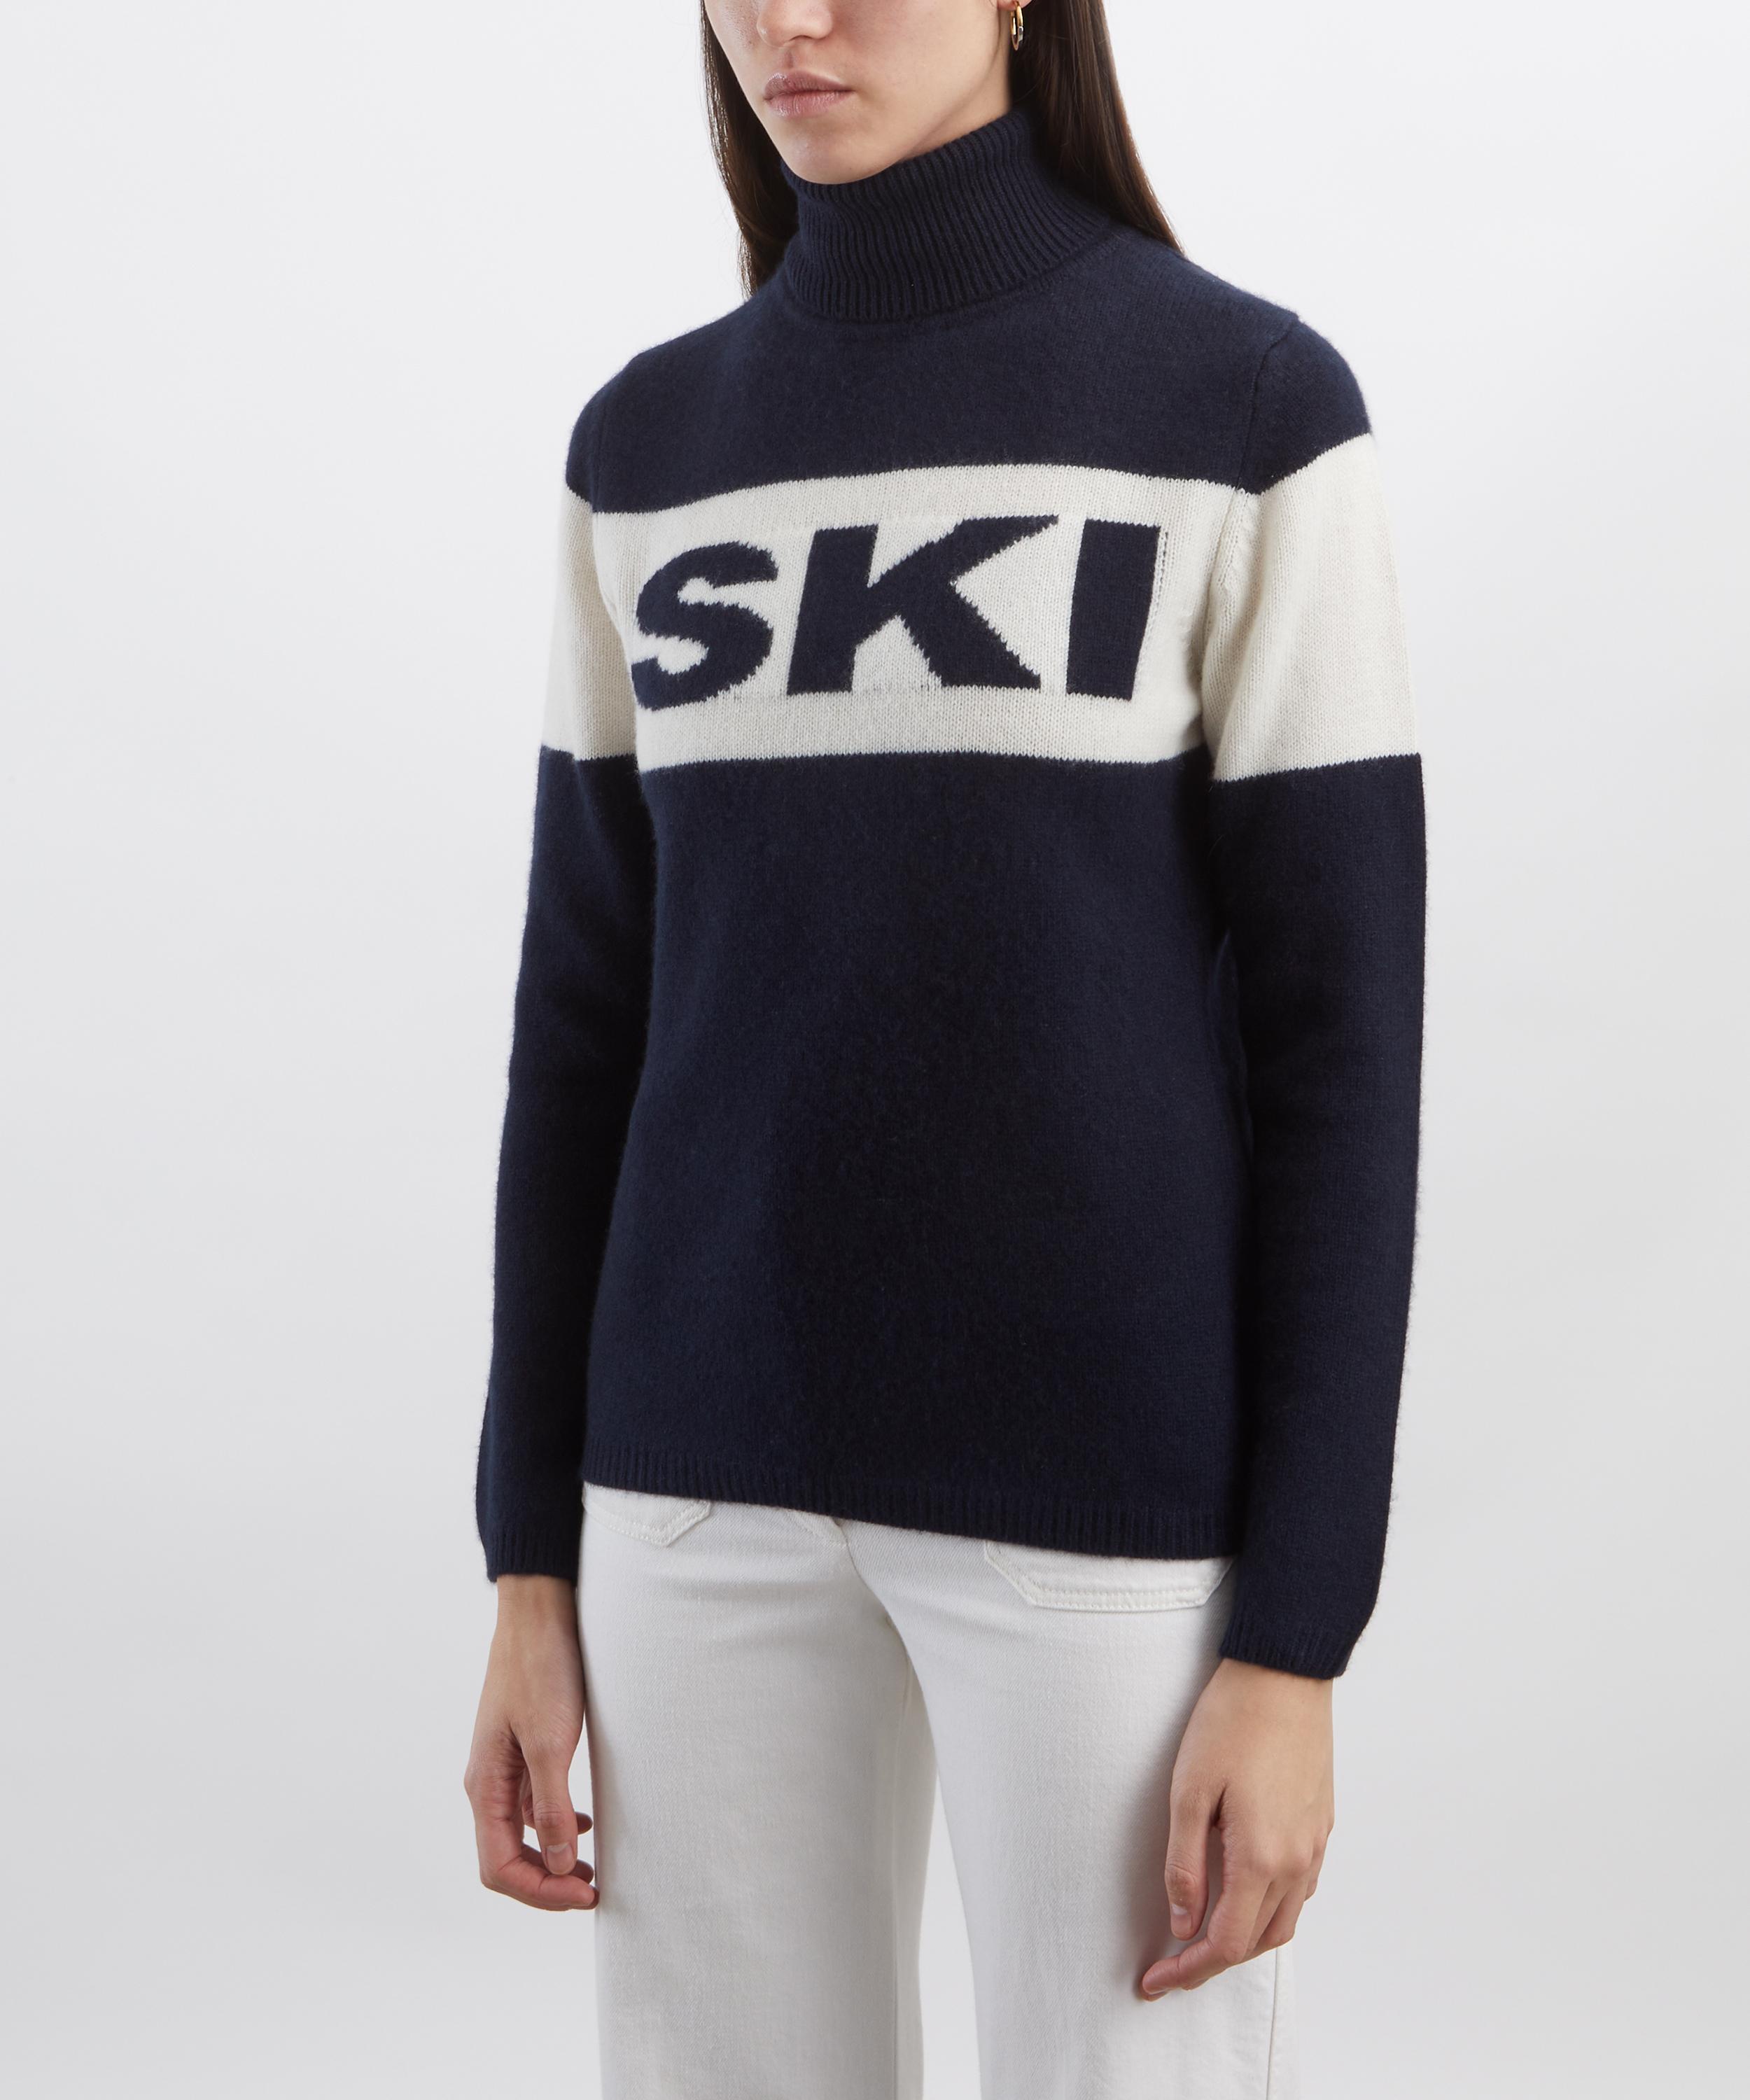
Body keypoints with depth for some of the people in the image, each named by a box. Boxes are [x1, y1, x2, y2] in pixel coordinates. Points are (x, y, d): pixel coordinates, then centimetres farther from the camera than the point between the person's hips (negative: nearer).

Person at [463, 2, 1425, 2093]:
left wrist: (1294, 1641, -10)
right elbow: (590, 1014, 9)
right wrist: (532, 1563, 6)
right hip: (714, 1472, 4)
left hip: (1117, 1474, -4)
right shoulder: (650, 452, 8)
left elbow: (1339, 1038, -7)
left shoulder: (1251, 411, -5)